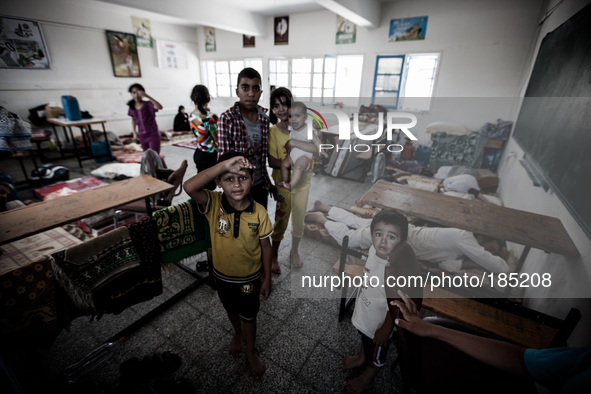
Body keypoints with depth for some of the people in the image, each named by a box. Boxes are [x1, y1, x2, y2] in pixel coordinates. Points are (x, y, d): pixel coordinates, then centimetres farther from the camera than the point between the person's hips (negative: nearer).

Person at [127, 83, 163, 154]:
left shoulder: (148, 104, -14)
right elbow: (133, 119, 18)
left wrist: (147, 96, -42)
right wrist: (134, 132, 12)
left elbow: (160, 107, -36)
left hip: (153, 134, -6)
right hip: (142, 136, 6)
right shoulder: (132, 106, 2)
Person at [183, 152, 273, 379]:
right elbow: (189, 187, -43)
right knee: (231, 310, 29)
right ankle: (238, 333, 63)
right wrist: (224, 164, -51)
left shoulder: (259, 213, -23)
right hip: (223, 275, 2)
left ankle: (250, 352, 50)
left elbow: (265, 246, -11)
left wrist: (268, 279, -4)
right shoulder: (213, 204, -23)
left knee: (249, 316, 20)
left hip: (249, 278, -1)